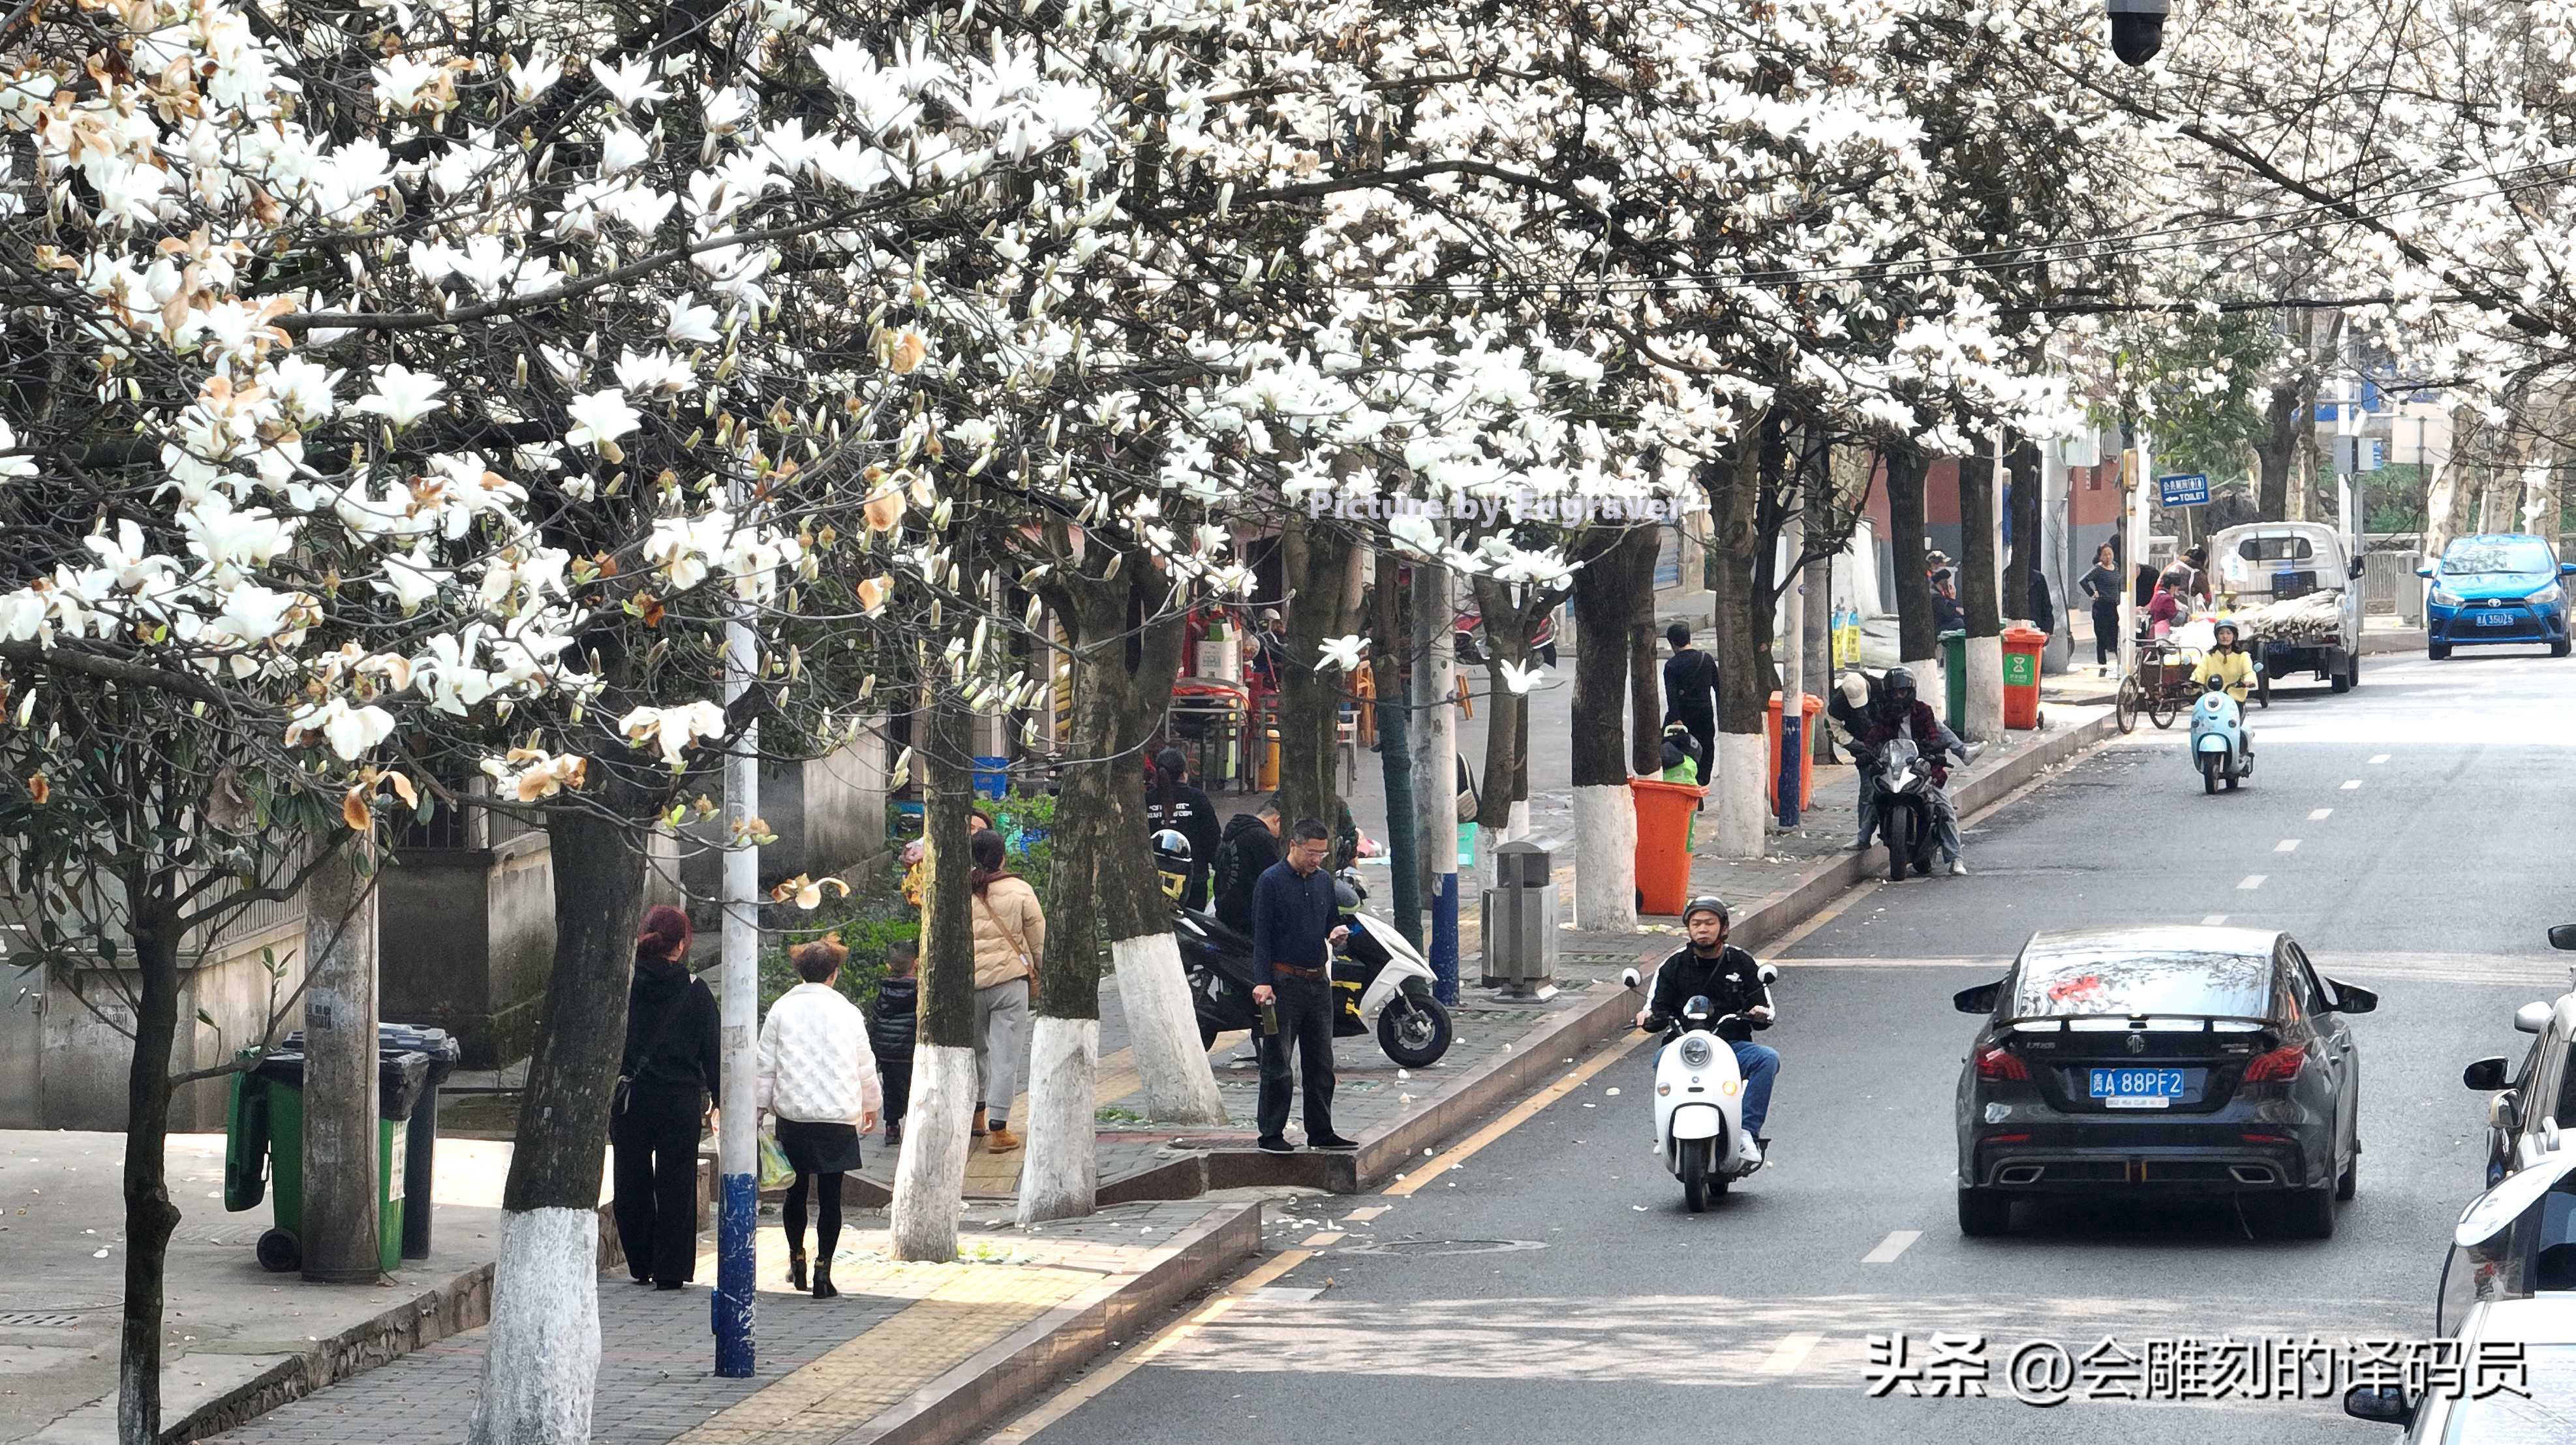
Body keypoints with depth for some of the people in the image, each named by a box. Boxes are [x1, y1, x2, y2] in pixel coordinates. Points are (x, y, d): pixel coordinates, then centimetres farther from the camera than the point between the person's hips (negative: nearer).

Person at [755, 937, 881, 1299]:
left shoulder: (781, 1010, 1)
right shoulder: (848, 1013, 0)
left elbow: (766, 1065, 2)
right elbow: (865, 1067, 8)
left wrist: (761, 1106, 12)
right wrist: (871, 1105, 25)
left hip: (792, 1115, 2)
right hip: (838, 1116, -1)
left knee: (795, 1191, 17)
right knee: (830, 1196, 0)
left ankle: (796, 1259, 25)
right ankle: (823, 1269, -4)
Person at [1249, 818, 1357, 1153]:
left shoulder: (1324, 881, 12)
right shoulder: (1271, 881, -7)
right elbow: (1261, 935, -10)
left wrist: (1338, 932, -2)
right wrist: (1262, 982, -17)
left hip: (1318, 982, 6)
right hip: (1284, 983, -6)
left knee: (1320, 1063, 10)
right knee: (1277, 1064, -4)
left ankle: (1321, 1132, 17)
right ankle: (1271, 1135, 0)